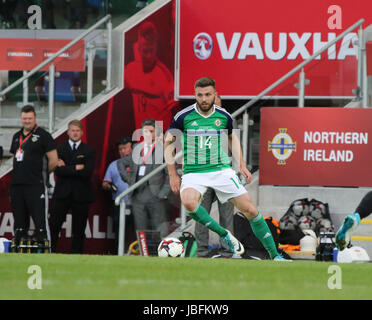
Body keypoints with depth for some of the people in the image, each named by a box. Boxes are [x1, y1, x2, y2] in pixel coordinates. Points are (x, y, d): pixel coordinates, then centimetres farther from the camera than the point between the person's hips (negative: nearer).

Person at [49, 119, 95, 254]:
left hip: (81, 195, 0)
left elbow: (87, 172, -10)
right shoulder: (60, 149, 7)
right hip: (62, 193, 0)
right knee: (53, 226, -6)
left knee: (79, 230, 2)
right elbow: (58, 171, -7)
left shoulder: (88, 151, 4)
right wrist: (76, 168, -13)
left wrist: (67, 168, -8)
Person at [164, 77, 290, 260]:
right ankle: (224, 235, -15)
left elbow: (232, 139, 21)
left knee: (250, 210, -5)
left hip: (221, 169, 2)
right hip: (193, 172, -2)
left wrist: (242, 166, 13)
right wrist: (173, 174, 0)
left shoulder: (224, 116, 1)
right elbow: (168, 142, 5)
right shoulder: (183, 117, -7)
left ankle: (274, 255, 7)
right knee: (188, 202, -35)